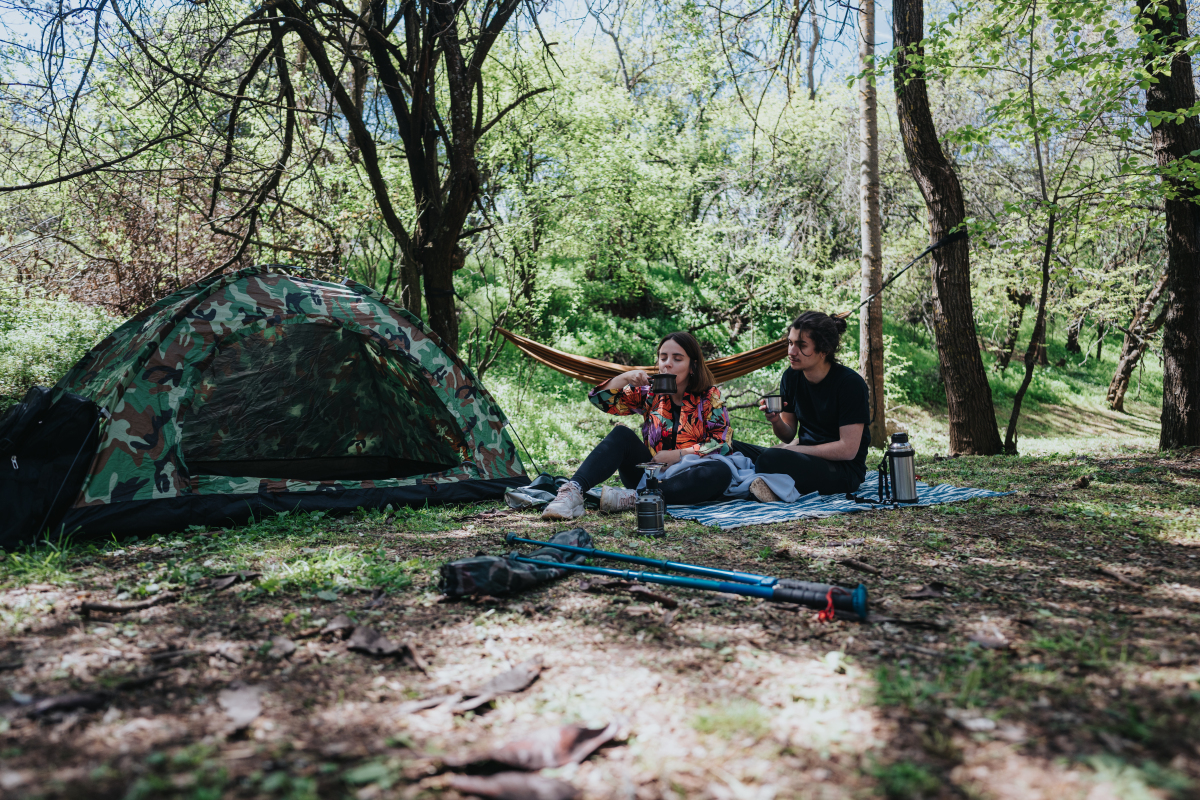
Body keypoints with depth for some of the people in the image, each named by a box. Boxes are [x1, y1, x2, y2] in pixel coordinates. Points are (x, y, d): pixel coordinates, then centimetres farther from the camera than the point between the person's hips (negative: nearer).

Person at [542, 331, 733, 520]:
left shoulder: (709, 397, 1)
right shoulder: (649, 393, 7)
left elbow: (721, 443, -8)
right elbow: (599, 399, 3)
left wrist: (679, 454, -16)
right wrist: (625, 378, -14)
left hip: (687, 480, -2)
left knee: (720, 472, -35)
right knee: (622, 434, -21)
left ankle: (633, 498, -40)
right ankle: (574, 490, -40)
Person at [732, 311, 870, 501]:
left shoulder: (850, 383, -15)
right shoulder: (791, 377, 3)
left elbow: (848, 449, -18)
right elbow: (788, 437, 10)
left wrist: (795, 450, -15)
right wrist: (775, 421, -13)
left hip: (844, 471, -6)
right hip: (806, 457, 7)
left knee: (770, 458, -33)